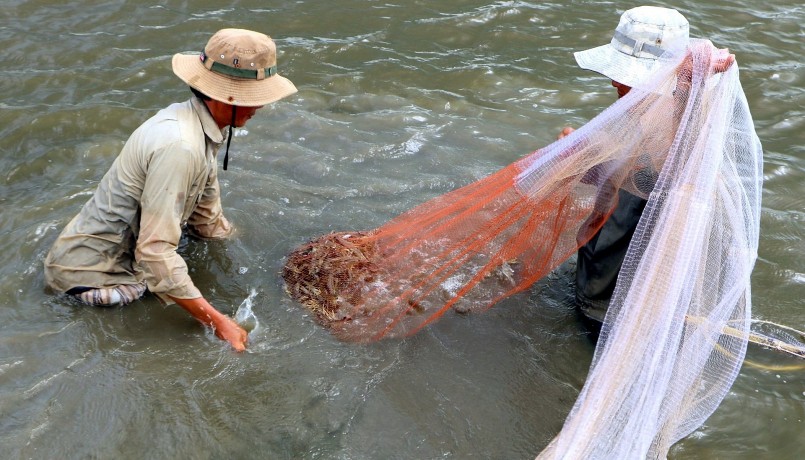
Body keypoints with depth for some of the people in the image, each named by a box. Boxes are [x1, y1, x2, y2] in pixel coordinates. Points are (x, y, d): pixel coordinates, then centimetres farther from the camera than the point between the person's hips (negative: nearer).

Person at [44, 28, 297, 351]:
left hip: (126, 251, 8)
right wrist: (218, 322, -32)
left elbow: (208, 222, 10)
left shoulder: (197, 124, 0)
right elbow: (156, 253, -34)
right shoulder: (178, 146, -31)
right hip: (90, 272, -8)